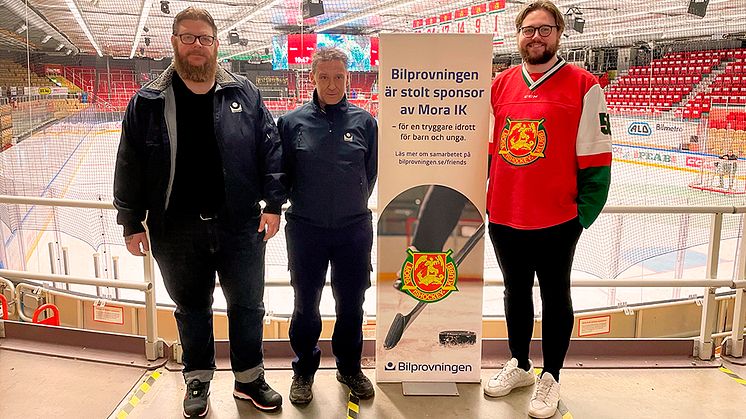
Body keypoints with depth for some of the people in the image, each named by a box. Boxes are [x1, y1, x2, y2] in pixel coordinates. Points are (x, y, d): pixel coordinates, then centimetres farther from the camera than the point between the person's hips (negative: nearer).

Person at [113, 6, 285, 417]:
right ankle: (198, 380, 37)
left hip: (240, 226, 0)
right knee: (192, 309, 17)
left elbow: (271, 148, 0)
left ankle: (249, 378, 33)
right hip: (177, 232, 0)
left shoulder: (243, 93, 0)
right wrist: (131, 221, 1)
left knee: (247, 306, 13)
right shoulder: (149, 102, 0)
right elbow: (130, 165, 3)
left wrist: (273, 204, -6)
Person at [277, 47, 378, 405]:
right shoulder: (292, 122, -4)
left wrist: (353, 205, 11)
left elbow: (371, 173, 9)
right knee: (306, 305, 12)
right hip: (305, 229, -1)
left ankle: (350, 368, 35)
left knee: (351, 305, 13)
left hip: (354, 229, 1)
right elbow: (282, 174, 5)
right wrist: (302, 202, 5)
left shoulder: (364, 121, -1)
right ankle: (304, 372, 33)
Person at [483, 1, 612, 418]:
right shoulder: (501, 84, 6)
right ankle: (519, 365, 38)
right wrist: (483, 199, 9)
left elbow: (595, 159, -7)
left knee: (555, 297, 11)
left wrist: (581, 215, -9)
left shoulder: (583, 86, -7)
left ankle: (550, 378, 29)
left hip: (556, 220, -4)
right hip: (503, 217, 4)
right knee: (516, 292, 18)